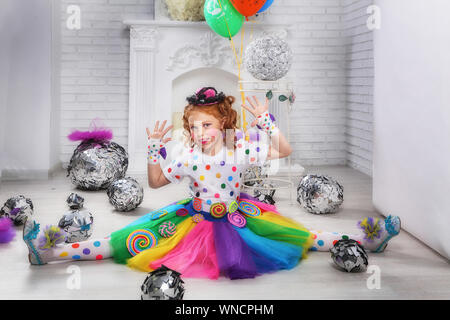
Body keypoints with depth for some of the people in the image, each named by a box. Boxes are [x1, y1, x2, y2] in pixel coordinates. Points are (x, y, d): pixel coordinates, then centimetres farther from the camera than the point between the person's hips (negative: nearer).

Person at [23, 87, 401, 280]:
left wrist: (267, 123, -22)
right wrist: (154, 151, -12)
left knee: (305, 238, -5)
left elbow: (285, 151, -9)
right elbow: (156, 182, 1)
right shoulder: (188, 157, -9)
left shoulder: (241, 147, -11)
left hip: (234, 216, 1)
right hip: (194, 219, -1)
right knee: (130, 240, -14)